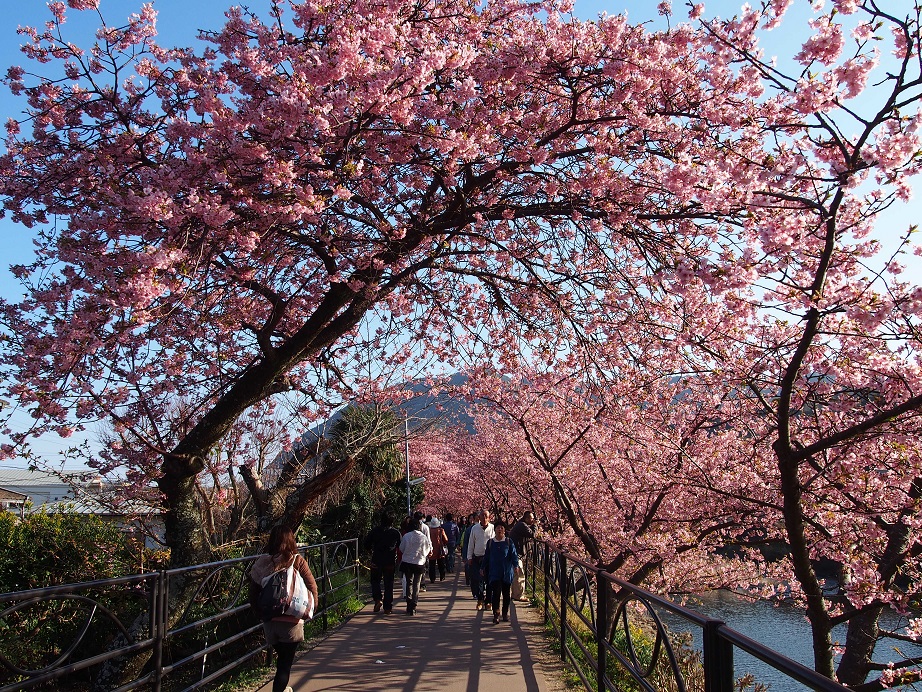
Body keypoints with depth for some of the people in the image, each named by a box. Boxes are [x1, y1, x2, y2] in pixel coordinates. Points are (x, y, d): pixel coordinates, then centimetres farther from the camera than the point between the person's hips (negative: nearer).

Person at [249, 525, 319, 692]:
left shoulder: (261, 563, -5)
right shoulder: (297, 561, -12)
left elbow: (253, 592, -2)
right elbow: (312, 588, -11)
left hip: (269, 620, 4)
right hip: (291, 621, -4)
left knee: (281, 657, 26)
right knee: (285, 663, 5)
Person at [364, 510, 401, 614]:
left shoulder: (374, 531, -5)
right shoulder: (396, 533, -5)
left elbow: (366, 544, -1)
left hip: (376, 561, 0)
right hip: (390, 563, 0)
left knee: (375, 581, 17)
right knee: (388, 584, 8)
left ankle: (378, 599, -7)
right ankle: (388, 607, 9)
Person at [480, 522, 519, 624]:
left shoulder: (509, 542, 0)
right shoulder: (490, 543, 5)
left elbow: (514, 555, -2)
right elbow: (486, 557, 13)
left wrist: (515, 566, -16)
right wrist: (482, 568, 14)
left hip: (507, 572, 0)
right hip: (494, 573, 0)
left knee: (506, 594, 9)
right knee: (496, 593, -10)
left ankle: (505, 613, 23)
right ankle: (496, 614, -7)